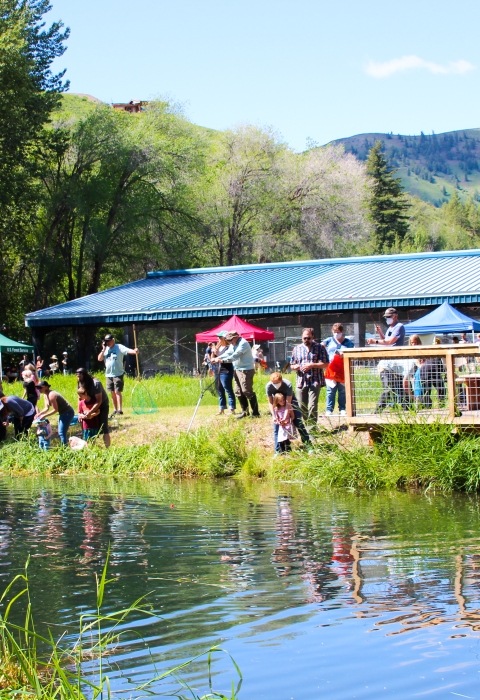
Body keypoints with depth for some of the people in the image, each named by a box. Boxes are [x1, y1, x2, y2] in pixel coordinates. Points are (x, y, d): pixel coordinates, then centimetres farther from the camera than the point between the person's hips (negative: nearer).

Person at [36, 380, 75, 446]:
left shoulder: (51, 395, -25)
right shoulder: (46, 395, 5)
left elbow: (55, 410, -23)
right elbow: (47, 408, 9)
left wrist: (44, 415, -20)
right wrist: (39, 414, -5)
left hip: (68, 413, -11)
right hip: (63, 413, 11)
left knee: (62, 433, -11)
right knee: (61, 432, 16)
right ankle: (65, 446, 22)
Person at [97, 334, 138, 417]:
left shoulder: (119, 347, -6)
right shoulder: (105, 349, 10)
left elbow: (128, 350, -21)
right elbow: (99, 359, 3)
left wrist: (134, 351, -41)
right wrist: (103, 349, -5)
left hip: (118, 374, -6)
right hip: (109, 375, 6)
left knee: (117, 391, -10)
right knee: (112, 393, 10)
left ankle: (120, 410, -10)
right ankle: (115, 410, 17)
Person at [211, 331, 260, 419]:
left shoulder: (243, 343, -18)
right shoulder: (233, 345, 13)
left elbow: (235, 356, -26)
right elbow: (227, 353, 6)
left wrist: (222, 360, -33)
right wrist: (217, 358, -10)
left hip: (246, 370, -9)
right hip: (237, 370, 10)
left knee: (247, 391, -12)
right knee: (238, 392, 8)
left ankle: (255, 413, -6)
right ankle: (245, 411, 17)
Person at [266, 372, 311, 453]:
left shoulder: (288, 385, -35)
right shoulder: (269, 386, -29)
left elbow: (288, 403, -32)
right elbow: (270, 403, -18)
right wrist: (274, 416, -28)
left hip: (290, 399, -2)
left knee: (298, 422, -6)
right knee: (276, 425, -6)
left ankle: (307, 443, 6)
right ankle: (278, 451, 0)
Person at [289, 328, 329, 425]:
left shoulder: (319, 347, 4)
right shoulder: (297, 349, 15)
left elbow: (325, 364, -2)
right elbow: (292, 365, 20)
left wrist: (312, 365, -13)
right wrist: (295, 366, -4)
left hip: (315, 382, -4)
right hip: (301, 382, 4)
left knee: (313, 406, -12)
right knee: (302, 407, 7)